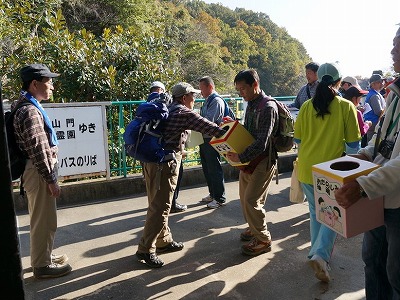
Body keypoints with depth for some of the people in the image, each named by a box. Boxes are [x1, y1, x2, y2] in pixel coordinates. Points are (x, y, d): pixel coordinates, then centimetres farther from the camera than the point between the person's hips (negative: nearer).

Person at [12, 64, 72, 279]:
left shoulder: (29, 106, 13)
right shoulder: (29, 111, -19)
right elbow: (38, 150, -23)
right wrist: (51, 179, -18)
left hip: (37, 170, 10)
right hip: (38, 172, -10)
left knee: (42, 218, 20)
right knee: (44, 220, 2)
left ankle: (43, 256, 35)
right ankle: (42, 265, 16)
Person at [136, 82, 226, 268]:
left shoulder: (167, 110, 17)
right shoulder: (184, 113, -9)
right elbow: (206, 127, -9)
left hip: (152, 160, 10)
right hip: (165, 163, -10)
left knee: (158, 204, 16)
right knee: (160, 207, -4)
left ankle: (164, 241, 29)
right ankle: (146, 250, 3)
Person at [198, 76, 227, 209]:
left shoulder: (216, 101, -14)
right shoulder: (208, 101, 15)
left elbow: (208, 121, -23)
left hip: (212, 140, -10)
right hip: (204, 139, 10)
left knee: (215, 170, -1)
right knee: (207, 169, 17)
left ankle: (220, 198, 10)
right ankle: (212, 194, 30)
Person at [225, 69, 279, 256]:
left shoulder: (268, 107, -18)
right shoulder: (251, 104, 10)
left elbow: (262, 142, -25)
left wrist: (241, 157, -31)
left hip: (263, 161, -9)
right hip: (248, 158, 9)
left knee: (252, 201, -7)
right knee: (244, 197, 16)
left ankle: (263, 240, 10)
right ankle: (254, 227, 37)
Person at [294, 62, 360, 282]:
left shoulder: (307, 106, -1)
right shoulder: (346, 106, -8)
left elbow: (297, 139, 5)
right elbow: (353, 143, -6)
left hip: (307, 168, 3)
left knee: (315, 212, 19)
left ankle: (319, 252, 31)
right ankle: (320, 254, -7)